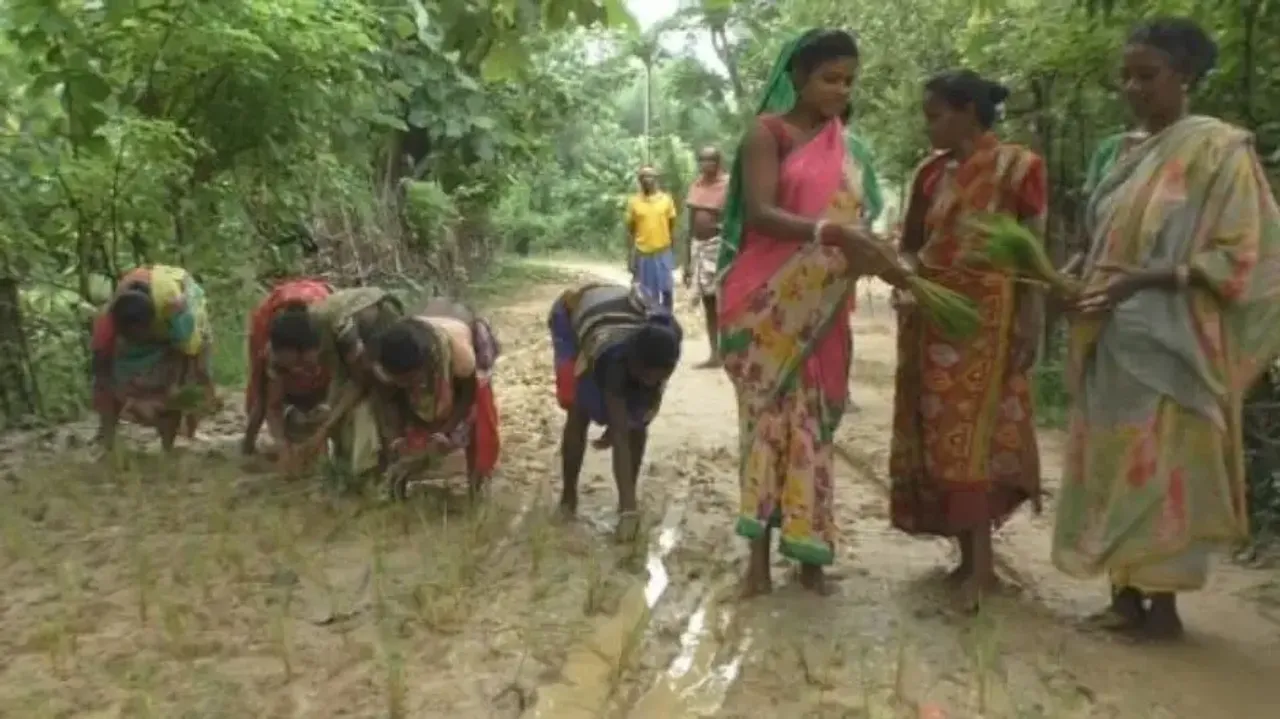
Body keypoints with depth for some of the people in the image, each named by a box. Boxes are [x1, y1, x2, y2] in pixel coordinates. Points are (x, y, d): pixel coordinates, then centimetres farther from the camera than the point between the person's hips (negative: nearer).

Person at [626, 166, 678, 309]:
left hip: (663, 252, 1)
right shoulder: (633, 202, -1)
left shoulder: (666, 199, 1)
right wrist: (630, 257, 0)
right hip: (642, 254, 0)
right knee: (646, 293, 6)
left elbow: (672, 226, 6)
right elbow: (630, 231, 3)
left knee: (667, 290, 5)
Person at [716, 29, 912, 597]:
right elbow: (759, 214, -16)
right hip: (766, 300, -4)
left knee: (810, 421, 5)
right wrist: (833, 232, -29)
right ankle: (760, 551, 7)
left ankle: (807, 551, 13)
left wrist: (884, 258, -10)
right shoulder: (767, 131, -4)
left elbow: (856, 220, 11)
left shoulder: (848, 149, 13)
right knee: (767, 416, -1)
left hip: (819, 308, 4)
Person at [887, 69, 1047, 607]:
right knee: (938, 433, 6)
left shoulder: (1018, 166, -5)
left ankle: (982, 562, -1)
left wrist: (1032, 320, -13)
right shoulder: (930, 172, 10)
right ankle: (968, 553, 17)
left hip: (987, 314, -5)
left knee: (973, 432, -8)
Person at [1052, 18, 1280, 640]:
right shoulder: (1127, 152, 13)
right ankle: (1126, 592, 19)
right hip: (1113, 340, 7)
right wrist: (1079, 281, 0)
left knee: (1165, 466, -1)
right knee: (1116, 464, 9)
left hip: (1172, 343, -7)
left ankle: (1163, 601, 10)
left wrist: (1145, 279, -22)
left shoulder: (1218, 148, -8)